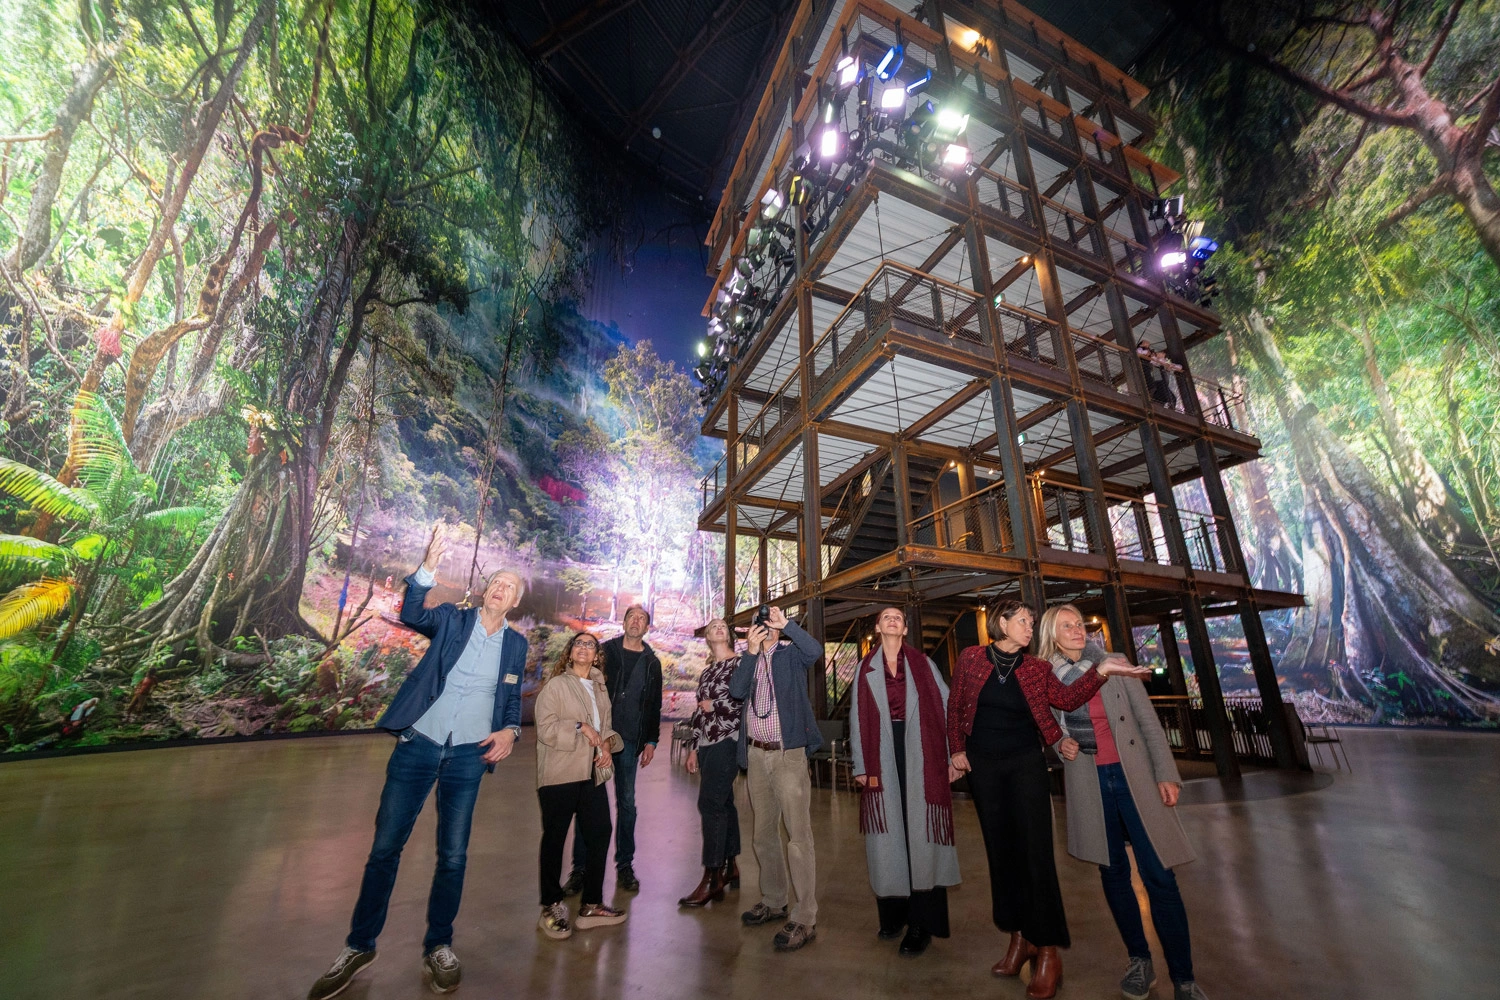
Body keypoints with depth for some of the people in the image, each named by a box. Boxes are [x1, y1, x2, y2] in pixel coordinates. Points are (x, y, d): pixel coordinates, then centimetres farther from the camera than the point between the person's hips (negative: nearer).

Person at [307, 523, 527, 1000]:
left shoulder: (516, 644, 6)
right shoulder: (452, 619, 0)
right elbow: (412, 615, -21)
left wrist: (510, 731, -7)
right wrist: (428, 568, -37)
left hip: (468, 755, 2)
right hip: (419, 743, -1)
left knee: (453, 855, 8)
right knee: (385, 846, 7)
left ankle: (438, 947, 29)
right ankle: (359, 946, 29)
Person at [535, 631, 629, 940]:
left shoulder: (600, 688, 14)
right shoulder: (556, 685, -5)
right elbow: (545, 728, -14)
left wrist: (607, 744, -1)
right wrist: (581, 727, -17)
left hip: (593, 775, 6)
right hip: (559, 775, -6)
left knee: (600, 833, 8)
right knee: (554, 839, 7)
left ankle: (591, 905, 24)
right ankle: (551, 908, 25)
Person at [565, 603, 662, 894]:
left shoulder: (652, 662, 8)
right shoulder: (606, 650, 1)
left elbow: (655, 705, 11)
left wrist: (651, 740, 6)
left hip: (629, 741, 2)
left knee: (626, 803, 8)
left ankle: (625, 865, 22)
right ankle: (581, 867, 18)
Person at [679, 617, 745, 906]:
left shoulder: (739, 663, -4)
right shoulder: (706, 672, 17)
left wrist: (714, 705, -6)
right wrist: (692, 748, 15)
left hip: (727, 740, -7)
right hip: (707, 743, 7)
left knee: (710, 803, -9)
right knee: (723, 803, 12)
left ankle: (712, 878, -1)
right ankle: (731, 866, 22)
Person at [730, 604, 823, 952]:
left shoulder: (791, 655, -1)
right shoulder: (748, 660, 11)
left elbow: (815, 649, -23)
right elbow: (736, 691, -7)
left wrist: (786, 624, -26)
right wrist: (750, 651, -14)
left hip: (788, 754, -5)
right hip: (755, 754, 5)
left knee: (798, 835, -3)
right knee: (764, 834, 17)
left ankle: (804, 918, 8)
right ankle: (772, 902, 33)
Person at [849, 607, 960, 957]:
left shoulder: (923, 665, 5)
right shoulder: (865, 669, 6)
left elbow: (947, 707, 2)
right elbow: (858, 718, 5)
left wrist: (953, 756, -3)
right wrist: (860, 766, 2)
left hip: (920, 758, -1)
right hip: (882, 759, 1)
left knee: (921, 833, 1)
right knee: (888, 835, 7)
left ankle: (922, 922, 12)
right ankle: (892, 913, 21)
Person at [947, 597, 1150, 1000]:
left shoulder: (1036, 667, 1)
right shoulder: (971, 658, -4)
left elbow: (1067, 699, -10)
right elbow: (956, 706, 2)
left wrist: (1101, 670, -21)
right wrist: (957, 748, 1)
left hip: (1026, 765, 0)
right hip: (983, 766, 1)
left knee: (1035, 851, 0)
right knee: (1000, 851, 12)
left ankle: (1047, 951, 15)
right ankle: (1018, 938, 29)